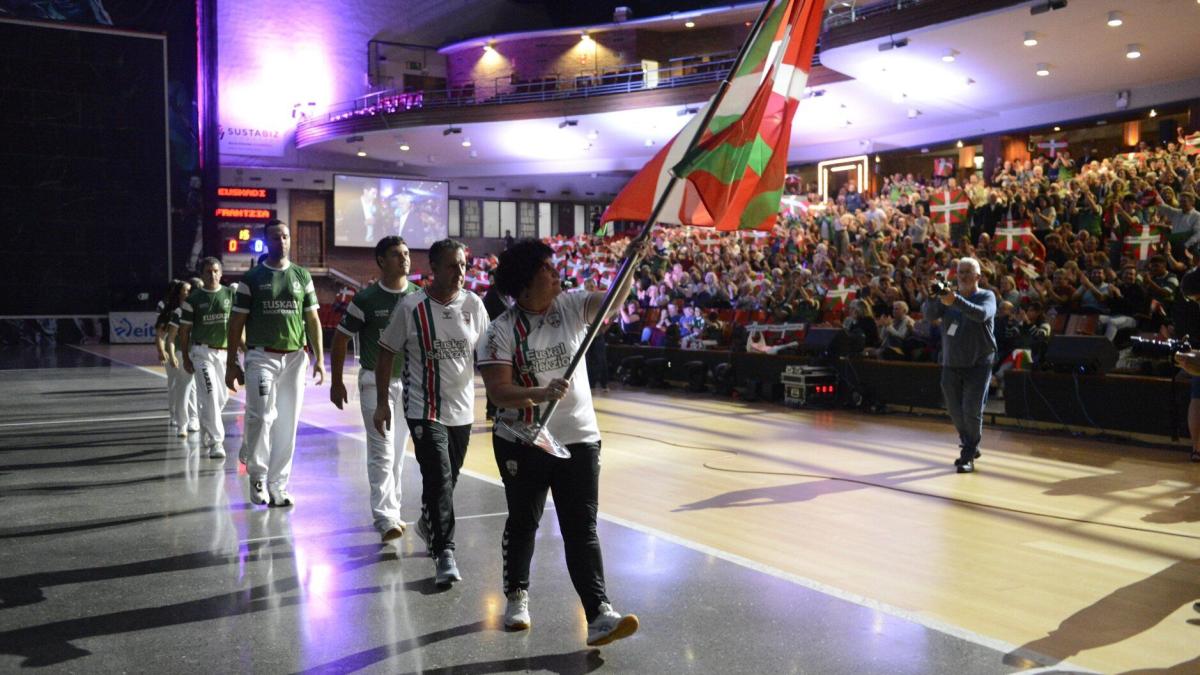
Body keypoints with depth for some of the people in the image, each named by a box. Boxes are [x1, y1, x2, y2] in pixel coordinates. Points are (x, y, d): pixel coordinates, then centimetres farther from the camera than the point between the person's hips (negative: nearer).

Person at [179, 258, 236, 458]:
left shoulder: (230, 294, 7)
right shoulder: (193, 298, -1)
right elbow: (184, 329, 2)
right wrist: (186, 358, -1)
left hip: (224, 351, 4)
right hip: (202, 351, -4)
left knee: (222, 396, 10)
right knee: (210, 396, -12)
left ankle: (206, 433, 33)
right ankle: (215, 441, -9)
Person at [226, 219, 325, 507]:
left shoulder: (302, 276, 11)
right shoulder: (252, 278, 3)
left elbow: (312, 319, 12)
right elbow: (236, 323, 3)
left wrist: (319, 358, 5)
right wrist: (231, 364, -1)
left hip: (295, 357, 3)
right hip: (261, 356, -3)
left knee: (287, 424, 3)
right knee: (261, 416, -15)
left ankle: (277, 486, 13)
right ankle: (257, 474, 7)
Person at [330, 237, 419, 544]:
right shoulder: (365, 299, -8)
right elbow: (341, 340, 0)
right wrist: (336, 382, 1)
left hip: (410, 382, 4)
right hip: (375, 381, -4)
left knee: (398, 453, 12)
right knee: (382, 452, -10)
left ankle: (390, 511, 23)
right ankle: (385, 518, -10)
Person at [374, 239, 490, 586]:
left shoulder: (474, 304, 1)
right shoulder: (411, 306, -10)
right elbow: (386, 353, -3)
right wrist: (382, 403, -4)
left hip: (462, 409, 4)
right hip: (424, 410, -4)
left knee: (447, 479, 16)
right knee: (439, 479, -14)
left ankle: (428, 524, 44)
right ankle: (444, 553, -6)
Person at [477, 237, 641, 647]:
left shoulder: (572, 307, 0)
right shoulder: (503, 330, -11)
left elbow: (616, 295, -10)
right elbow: (497, 391, -17)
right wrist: (541, 393, -33)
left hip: (579, 440, 2)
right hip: (522, 444, -1)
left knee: (582, 528, -2)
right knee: (523, 523, 16)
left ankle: (598, 614, -5)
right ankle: (517, 596, 38)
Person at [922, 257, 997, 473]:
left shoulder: (987, 296, -4)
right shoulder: (949, 296, 7)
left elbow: (982, 314, -27)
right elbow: (930, 313, -9)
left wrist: (956, 301, -41)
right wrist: (931, 298, -31)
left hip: (978, 365, -4)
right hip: (951, 364, 4)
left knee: (971, 411, -8)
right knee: (955, 411, 12)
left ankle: (968, 457, 2)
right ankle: (970, 447, 33)